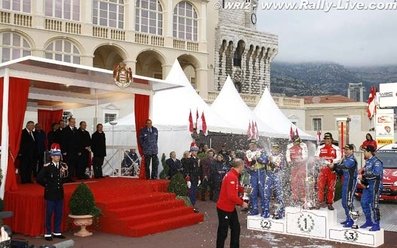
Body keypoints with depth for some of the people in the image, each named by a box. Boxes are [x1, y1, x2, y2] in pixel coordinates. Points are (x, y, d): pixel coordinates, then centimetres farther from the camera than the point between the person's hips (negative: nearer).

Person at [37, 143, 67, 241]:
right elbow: (39, 179, -12)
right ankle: (48, 233, 11)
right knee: (49, 214, 2)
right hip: (50, 194, -5)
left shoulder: (63, 166, 4)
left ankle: (57, 232, 22)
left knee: (59, 214, 11)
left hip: (60, 193, 5)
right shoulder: (47, 167, -11)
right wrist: (47, 185, -2)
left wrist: (65, 172, -1)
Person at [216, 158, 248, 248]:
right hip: (224, 209, -10)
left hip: (231, 208, 10)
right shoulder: (231, 177, -26)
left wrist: (243, 190, 10)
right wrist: (242, 203, -18)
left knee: (236, 228, 17)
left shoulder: (233, 175, 6)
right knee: (223, 232, 1)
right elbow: (232, 196, -29)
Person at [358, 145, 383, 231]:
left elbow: (376, 174, -25)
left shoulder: (376, 162, -13)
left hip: (375, 185, -9)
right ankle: (369, 221, 25)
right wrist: (362, 179, 7)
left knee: (374, 205, -5)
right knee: (364, 203, 11)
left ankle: (376, 225, 2)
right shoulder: (367, 161, 14)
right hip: (367, 185, 9)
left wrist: (363, 176, -20)